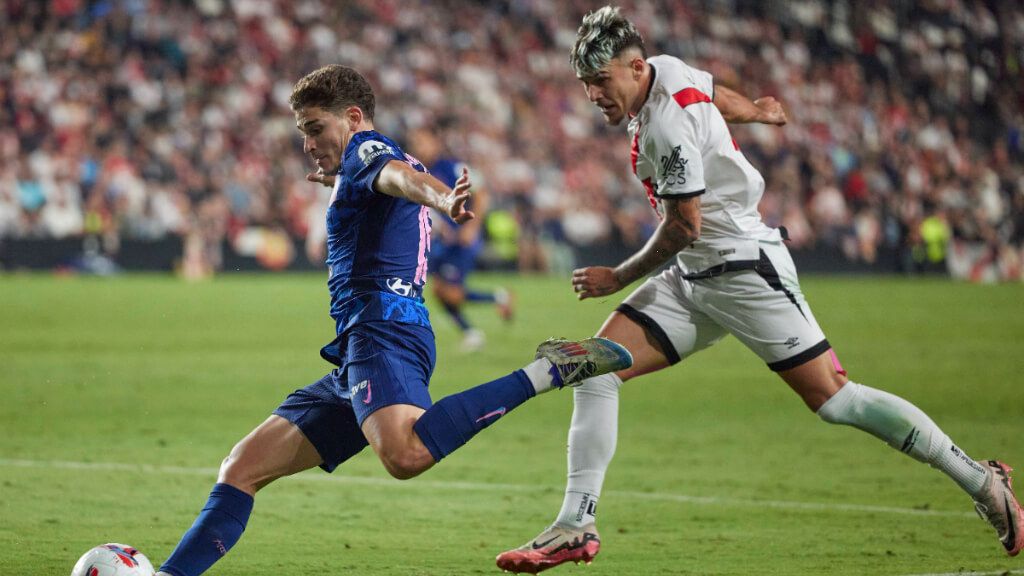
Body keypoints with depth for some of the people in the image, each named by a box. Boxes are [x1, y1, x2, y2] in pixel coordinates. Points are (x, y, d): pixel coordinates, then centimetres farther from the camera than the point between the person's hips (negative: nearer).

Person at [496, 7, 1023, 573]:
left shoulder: (667, 122, -22)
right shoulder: (667, 70, 5)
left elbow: (684, 228, -17)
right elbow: (719, 97, 27)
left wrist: (618, 278, -3)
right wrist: (756, 110, 49)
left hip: (743, 267, -10)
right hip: (695, 279, 10)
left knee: (835, 401, -10)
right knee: (596, 368, -4)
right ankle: (576, 526, -4)